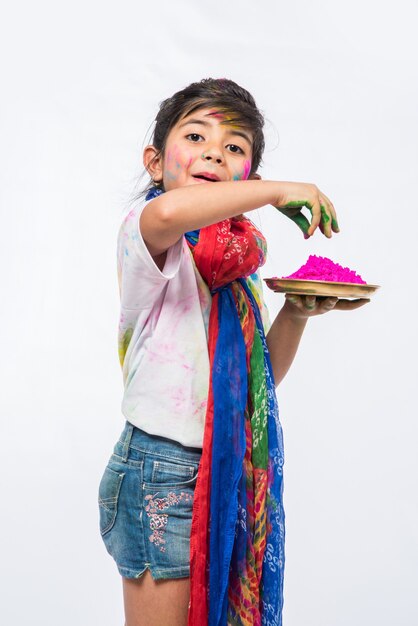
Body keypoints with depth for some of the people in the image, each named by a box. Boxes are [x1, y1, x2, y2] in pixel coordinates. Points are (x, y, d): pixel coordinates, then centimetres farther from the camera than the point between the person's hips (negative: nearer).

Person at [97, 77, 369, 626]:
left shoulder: (238, 270, 10)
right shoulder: (145, 234, -11)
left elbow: (264, 379, 13)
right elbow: (168, 212, -38)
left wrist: (295, 314, -3)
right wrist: (278, 191, -25)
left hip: (229, 473, 7)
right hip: (164, 471, -7)